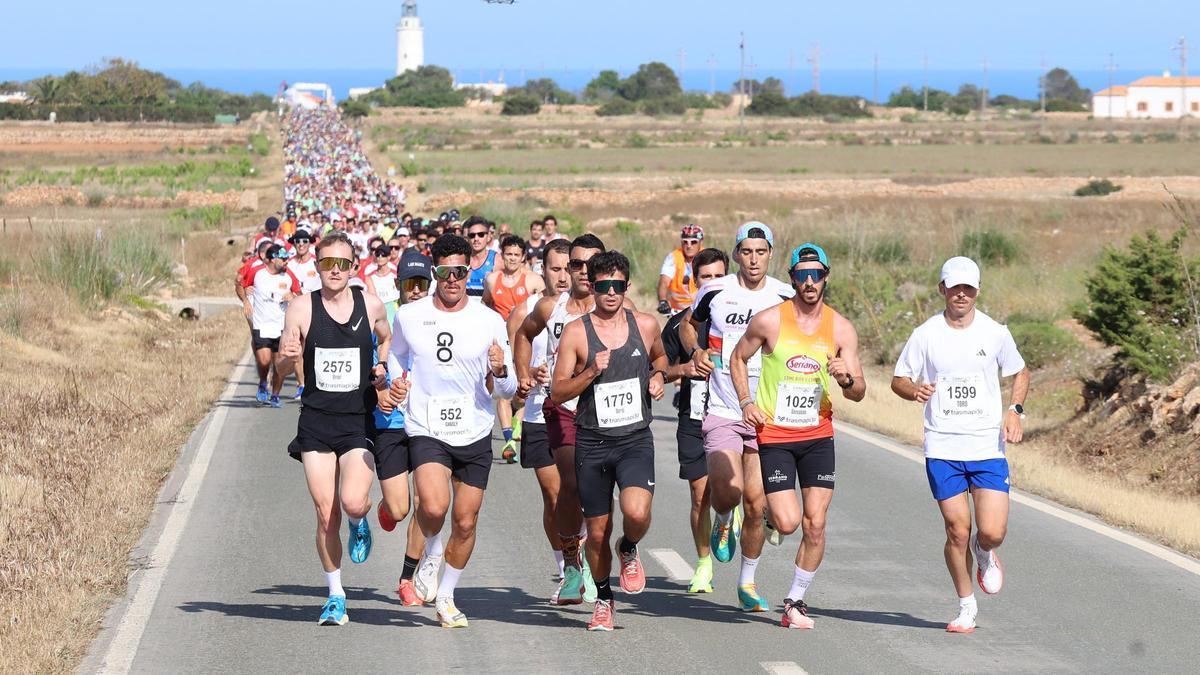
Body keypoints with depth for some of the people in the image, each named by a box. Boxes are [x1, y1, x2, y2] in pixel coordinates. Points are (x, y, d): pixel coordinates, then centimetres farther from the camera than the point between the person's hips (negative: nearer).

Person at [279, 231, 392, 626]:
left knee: (353, 501, -20)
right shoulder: (302, 308, -2)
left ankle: (359, 523, 19)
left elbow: (386, 338, 23)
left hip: (360, 421, 0)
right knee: (325, 514, -1)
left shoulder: (370, 306, 3)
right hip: (316, 420, 0)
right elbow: (285, 359, -5)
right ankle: (336, 595, 15)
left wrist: (382, 365, 4)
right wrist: (287, 355, -28)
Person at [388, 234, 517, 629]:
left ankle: (446, 597, 26)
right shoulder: (409, 317, 0)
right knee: (434, 506, -25)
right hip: (426, 430, -2)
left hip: (475, 435, 2)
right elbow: (396, 356, 21)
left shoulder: (489, 322, 0)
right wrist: (396, 383, -1)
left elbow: (507, 391, 4)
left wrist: (500, 370, -19)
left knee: (466, 522, 5)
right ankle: (431, 554, 8)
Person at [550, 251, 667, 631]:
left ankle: (629, 550, 12)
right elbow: (558, 393, -4)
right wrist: (591, 372, -19)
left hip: (636, 439, 0)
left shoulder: (645, 325, 3)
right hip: (592, 442, 0)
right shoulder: (576, 332, -4)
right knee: (597, 531, 6)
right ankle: (603, 599, 29)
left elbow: (659, 357, 27)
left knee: (637, 513, -23)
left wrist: (658, 377, 6)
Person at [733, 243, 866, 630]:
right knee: (787, 522, -10)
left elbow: (859, 392, 2)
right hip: (773, 434, -2)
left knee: (815, 525, -3)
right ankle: (770, 511, 27)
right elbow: (738, 358, 9)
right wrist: (746, 402, -4)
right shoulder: (769, 321, -7)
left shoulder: (841, 329, -1)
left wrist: (846, 379, -21)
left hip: (818, 436, 2)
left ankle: (795, 601, 13)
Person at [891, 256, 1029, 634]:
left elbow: (1020, 373, 17)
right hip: (942, 449, 0)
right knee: (957, 532, -2)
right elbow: (899, 381, 7)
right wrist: (915, 390, -16)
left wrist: (1014, 410, 0)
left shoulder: (995, 333, 3)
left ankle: (985, 553, 27)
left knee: (992, 532, -10)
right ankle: (966, 607, 16)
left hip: (988, 447, 0)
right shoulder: (925, 335, 1)